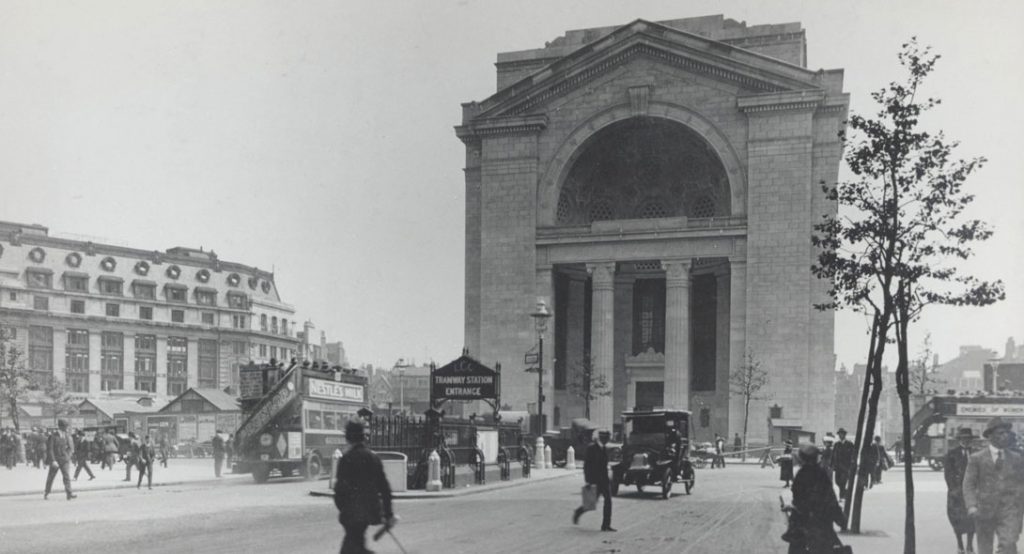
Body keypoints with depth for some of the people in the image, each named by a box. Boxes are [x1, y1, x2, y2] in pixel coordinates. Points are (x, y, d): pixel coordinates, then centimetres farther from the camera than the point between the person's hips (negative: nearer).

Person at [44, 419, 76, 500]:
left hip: (65, 460, 2)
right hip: (55, 461, -2)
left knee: (67, 476, -12)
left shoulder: (67, 436, 3)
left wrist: (67, 456, -1)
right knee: (50, 477, 12)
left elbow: (71, 448, 12)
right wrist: (53, 461, -17)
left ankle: (69, 493, -20)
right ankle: (46, 492, 31)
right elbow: (49, 450, -10)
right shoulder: (53, 437, -7)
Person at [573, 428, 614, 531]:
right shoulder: (591, 447, -10)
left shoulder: (605, 448, 12)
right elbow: (586, 465, -13)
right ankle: (578, 512, 25)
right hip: (594, 480, -6)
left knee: (608, 501, -3)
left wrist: (607, 479, 17)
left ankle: (606, 525, 3)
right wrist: (588, 481, -17)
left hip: (604, 479, 6)